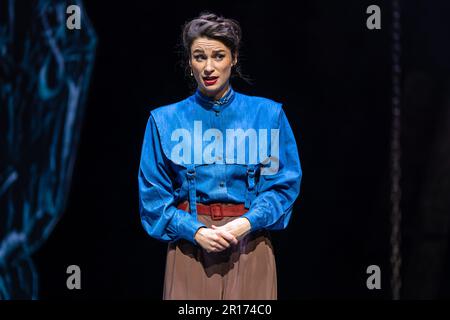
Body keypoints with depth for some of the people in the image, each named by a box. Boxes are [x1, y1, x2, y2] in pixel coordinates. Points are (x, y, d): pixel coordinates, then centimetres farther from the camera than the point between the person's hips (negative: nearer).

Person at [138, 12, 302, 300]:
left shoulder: (269, 114, 2)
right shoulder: (164, 120, 2)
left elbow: (285, 183, 1)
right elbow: (153, 193, 2)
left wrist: (246, 223, -14)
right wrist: (195, 231, -13)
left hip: (249, 245, 0)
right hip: (190, 246, 0)